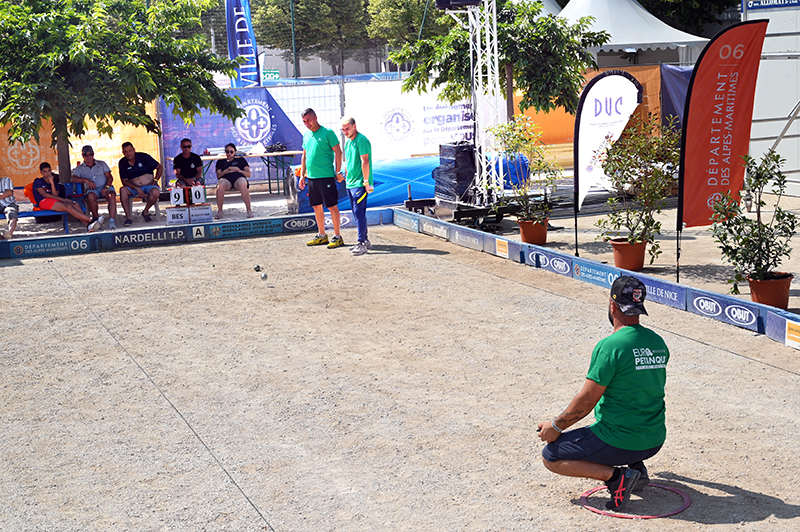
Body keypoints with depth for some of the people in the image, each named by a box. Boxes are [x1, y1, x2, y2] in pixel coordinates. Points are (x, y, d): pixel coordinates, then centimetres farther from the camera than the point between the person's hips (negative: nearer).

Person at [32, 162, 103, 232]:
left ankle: (88, 225, -45)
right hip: (44, 201, -5)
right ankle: (91, 220, -42)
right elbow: (44, 194, -6)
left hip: (54, 200, 6)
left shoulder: (54, 182, 22)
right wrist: (61, 199, -12)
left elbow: (55, 195, 4)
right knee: (68, 207, -30)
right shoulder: (38, 181, 8)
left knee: (75, 204, -22)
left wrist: (52, 182, -5)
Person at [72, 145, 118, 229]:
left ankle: (112, 221, -42)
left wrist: (106, 187, -10)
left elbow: (109, 177, 10)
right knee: (90, 196, -38)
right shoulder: (79, 168, 19)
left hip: (105, 188, 0)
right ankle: (95, 217, -16)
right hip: (92, 190, 0)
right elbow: (73, 179, 1)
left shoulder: (102, 164, 21)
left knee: (112, 196, -36)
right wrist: (86, 180, -15)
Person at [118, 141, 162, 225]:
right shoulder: (122, 162, 2)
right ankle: (128, 217, -28)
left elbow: (160, 167, 6)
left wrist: (155, 180, -7)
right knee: (122, 190, -31)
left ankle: (145, 212, -8)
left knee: (155, 192, -36)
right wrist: (137, 189, -19)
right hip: (133, 187, 2)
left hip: (149, 185, -1)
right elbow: (125, 181, -3)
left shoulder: (143, 156, -3)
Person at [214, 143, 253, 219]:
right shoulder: (220, 162, 31)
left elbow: (248, 174, 18)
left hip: (239, 177, 0)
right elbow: (218, 176, 19)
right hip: (226, 179, 1)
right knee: (220, 186, -39)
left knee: (243, 186, -41)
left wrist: (238, 170, 1)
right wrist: (226, 171, 0)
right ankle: (219, 211, -28)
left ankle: (249, 210, -35)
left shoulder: (241, 160, 29)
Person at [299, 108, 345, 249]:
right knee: (316, 206, 13)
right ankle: (322, 235, 23)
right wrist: (302, 175, 16)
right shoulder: (306, 135, 14)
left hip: (326, 176, -7)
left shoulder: (327, 132, -7)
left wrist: (338, 172, -11)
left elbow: (338, 152, -8)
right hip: (311, 177, 7)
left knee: (332, 206, -3)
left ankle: (337, 237, 3)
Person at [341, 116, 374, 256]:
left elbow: (365, 162, -18)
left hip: (360, 185, -10)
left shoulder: (361, 140, -14)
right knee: (357, 213, 13)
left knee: (359, 213, -10)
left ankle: (362, 243, -8)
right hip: (350, 184, 10)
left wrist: (366, 182, -19)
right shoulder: (348, 141, 16)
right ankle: (364, 241, 20)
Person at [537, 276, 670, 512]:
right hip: (655, 441, 8)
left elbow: (586, 401, -18)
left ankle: (616, 476, -10)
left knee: (551, 457, 7)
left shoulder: (610, 346, -19)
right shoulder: (659, 342, 4)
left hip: (619, 443, -7)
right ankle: (636, 467, 12)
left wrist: (556, 426, -3)